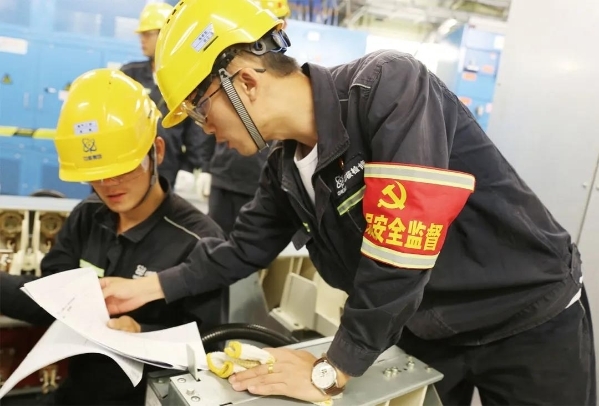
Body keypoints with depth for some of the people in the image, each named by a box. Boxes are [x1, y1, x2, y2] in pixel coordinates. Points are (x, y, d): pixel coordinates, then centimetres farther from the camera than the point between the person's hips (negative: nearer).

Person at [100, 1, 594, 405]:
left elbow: (399, 253, -33)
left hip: (530, 324, -5)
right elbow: (243, 249, 8)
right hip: (429, 333, 5)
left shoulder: (388, 86, -28)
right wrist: (148, 286, 9)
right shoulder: (286, 166, -4)